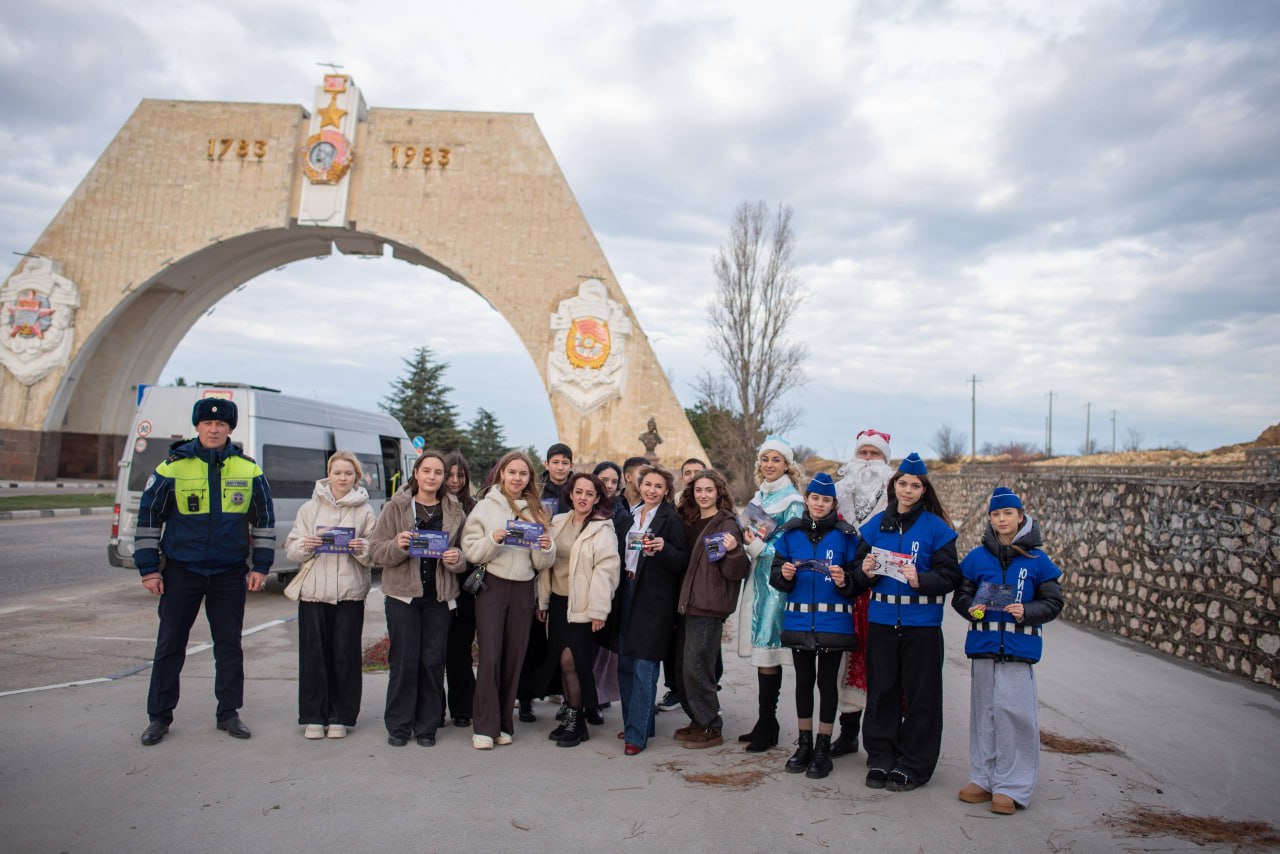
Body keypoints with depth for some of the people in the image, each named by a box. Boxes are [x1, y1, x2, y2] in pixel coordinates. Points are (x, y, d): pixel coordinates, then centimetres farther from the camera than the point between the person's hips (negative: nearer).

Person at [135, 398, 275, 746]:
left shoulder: (249, 470, 0)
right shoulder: (172, 467, -5)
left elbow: (264, 519, 7)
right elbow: (148, 517, 0)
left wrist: (260, 566, 3)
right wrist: (148, 568, -2)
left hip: (230, 573, 1)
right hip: (181, 570, -1)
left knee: (229, 644, 8)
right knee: (170, 645, 6)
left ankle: (229, 713, 20)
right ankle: (159, 716, 20)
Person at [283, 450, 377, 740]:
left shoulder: (364, 512, 7)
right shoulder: (310, 508, 10)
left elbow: (375, 556, 4)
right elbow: (291, 550, 7)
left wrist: (362, 549, -17)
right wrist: (305, 546, -14)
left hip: (350, 593, -1)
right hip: (313, 591, 1)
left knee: (345, 655, 2)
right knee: (313, 654, 3)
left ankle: (340, 717, 14)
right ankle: (313, 717, 15)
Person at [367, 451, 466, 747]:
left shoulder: (454, 511, 7)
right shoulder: (396, 506, 1)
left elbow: (466, 554, 9)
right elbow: (375, 549, -1)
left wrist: (456, 559, -12)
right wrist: (397, 546, -20)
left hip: (440, 595, 2)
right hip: (403, 593, -2)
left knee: (434, 661, 4)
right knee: (404, 660, 1)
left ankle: (427, 726, 18)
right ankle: (399, 725, 16)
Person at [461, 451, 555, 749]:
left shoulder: (536, 510, 9)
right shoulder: (485, 507, 2)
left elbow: (542, 564, 10)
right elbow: (470, 551, -4)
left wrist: (546, 548, -11)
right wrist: (492, 540, -20)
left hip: (523, 589, 3)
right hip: (492, 586, -3)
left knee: (514, 657, 6)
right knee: (490, 656, -7)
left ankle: (503, 723, 18)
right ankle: (484, 726, 3)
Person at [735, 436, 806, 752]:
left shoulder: (792, 501, -7)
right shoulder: (759, 496, 16)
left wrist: (759, 548, -19)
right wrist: (746, 541, 4)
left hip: (775, 583, -7)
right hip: (757, 580, 7)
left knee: (767, 654, -5)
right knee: (760, 652, 10)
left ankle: (767, 728, 5)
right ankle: (766, 723, 19)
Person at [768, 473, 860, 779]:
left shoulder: (845, 535, -2)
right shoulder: (791, 533, 6)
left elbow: (858, 579, -3)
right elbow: (776, 576, 7)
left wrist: (844, 581, -23)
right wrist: (785, 575, -15)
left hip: (833, 623, -2)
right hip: (798, 620, 3)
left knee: (827, 682, 5)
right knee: (803, 680, 12)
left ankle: (823, 748, 18)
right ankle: (804, 744, 25)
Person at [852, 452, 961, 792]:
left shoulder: (936, 528, -3)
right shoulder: (876, 525, 7)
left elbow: (950, 576, -5)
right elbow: (859, 573, 11)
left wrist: (921, 580, -22)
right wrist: (865, 572, -11)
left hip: (921, 624, -3)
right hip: (881, 620, 3)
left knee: (920, 696, 4)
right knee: (881, 691, 9)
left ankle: (913, 766, 17)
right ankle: (881, 760, 22)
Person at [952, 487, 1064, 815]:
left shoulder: (1037, 560, 2)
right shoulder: (977, 557, 6)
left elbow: (1053, 603, 4)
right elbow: (959, 595, 12)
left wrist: (1027, 611, -14)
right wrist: (971, 608, -9)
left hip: (1019, 648, -2)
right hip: (983, 644, 2)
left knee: (1013, 711, -6)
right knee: (984, 711, 8)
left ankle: (1011, 786, 6)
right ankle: (983, 778, 20)